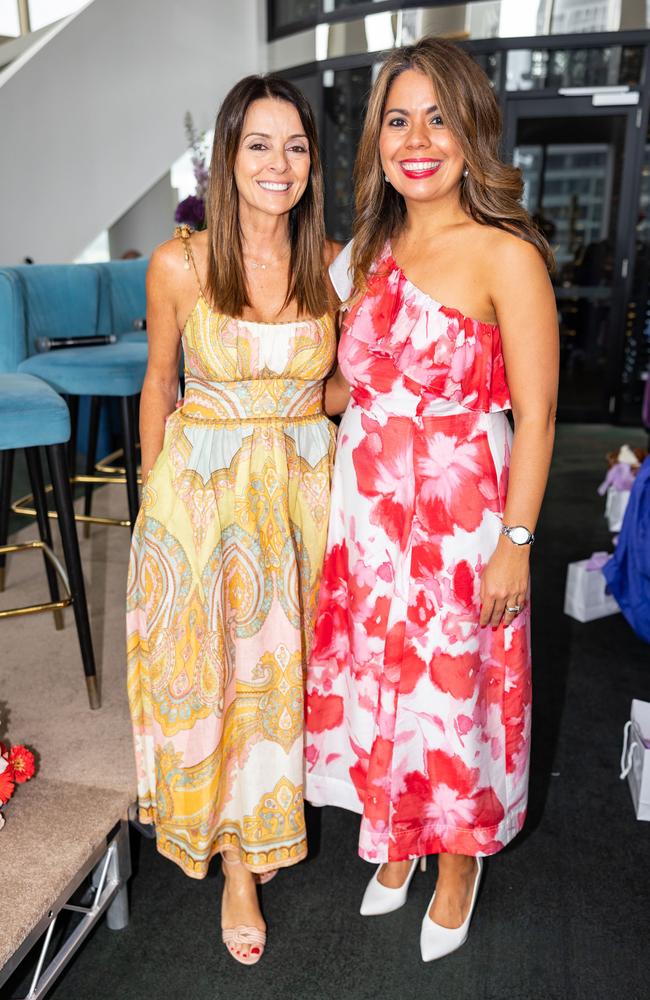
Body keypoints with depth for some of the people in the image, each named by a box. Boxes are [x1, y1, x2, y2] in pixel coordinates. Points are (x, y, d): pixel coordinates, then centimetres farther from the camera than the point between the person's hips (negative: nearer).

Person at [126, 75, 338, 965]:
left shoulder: (332, 265, -2)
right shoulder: (179, 265, -8)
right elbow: (159, 379, 3)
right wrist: (155, 485, 7)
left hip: (303, 485, 2)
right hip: (202, 484, -1)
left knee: (285, 657, 14)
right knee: (208, 667, 8)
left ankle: (271, 815, 43)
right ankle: (237, 863, 30)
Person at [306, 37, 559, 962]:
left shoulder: (505, 255, -11)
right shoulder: (374, 249, 9)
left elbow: (535, 415, -13)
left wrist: (516, 543, -14)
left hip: (458, 514, -6)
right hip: (368, 506, 6)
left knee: (450, 690, 9)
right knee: (377, 677, 16)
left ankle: (457, 866, 38)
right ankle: (396, 843, 43)